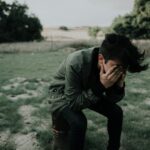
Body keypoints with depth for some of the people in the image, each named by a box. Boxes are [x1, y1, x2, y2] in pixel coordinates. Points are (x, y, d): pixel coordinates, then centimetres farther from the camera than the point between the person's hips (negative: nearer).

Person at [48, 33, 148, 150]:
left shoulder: (111, 66, -20)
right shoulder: (76, 63, -38)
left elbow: (112, 100, -9)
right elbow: (73, 103, -33)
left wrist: (119, 85, -30)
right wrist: (101, 86, -42)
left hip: (88, 91, 6)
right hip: (63, 94, -5)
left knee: (116, 112, -5)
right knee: (79, 122, -32)